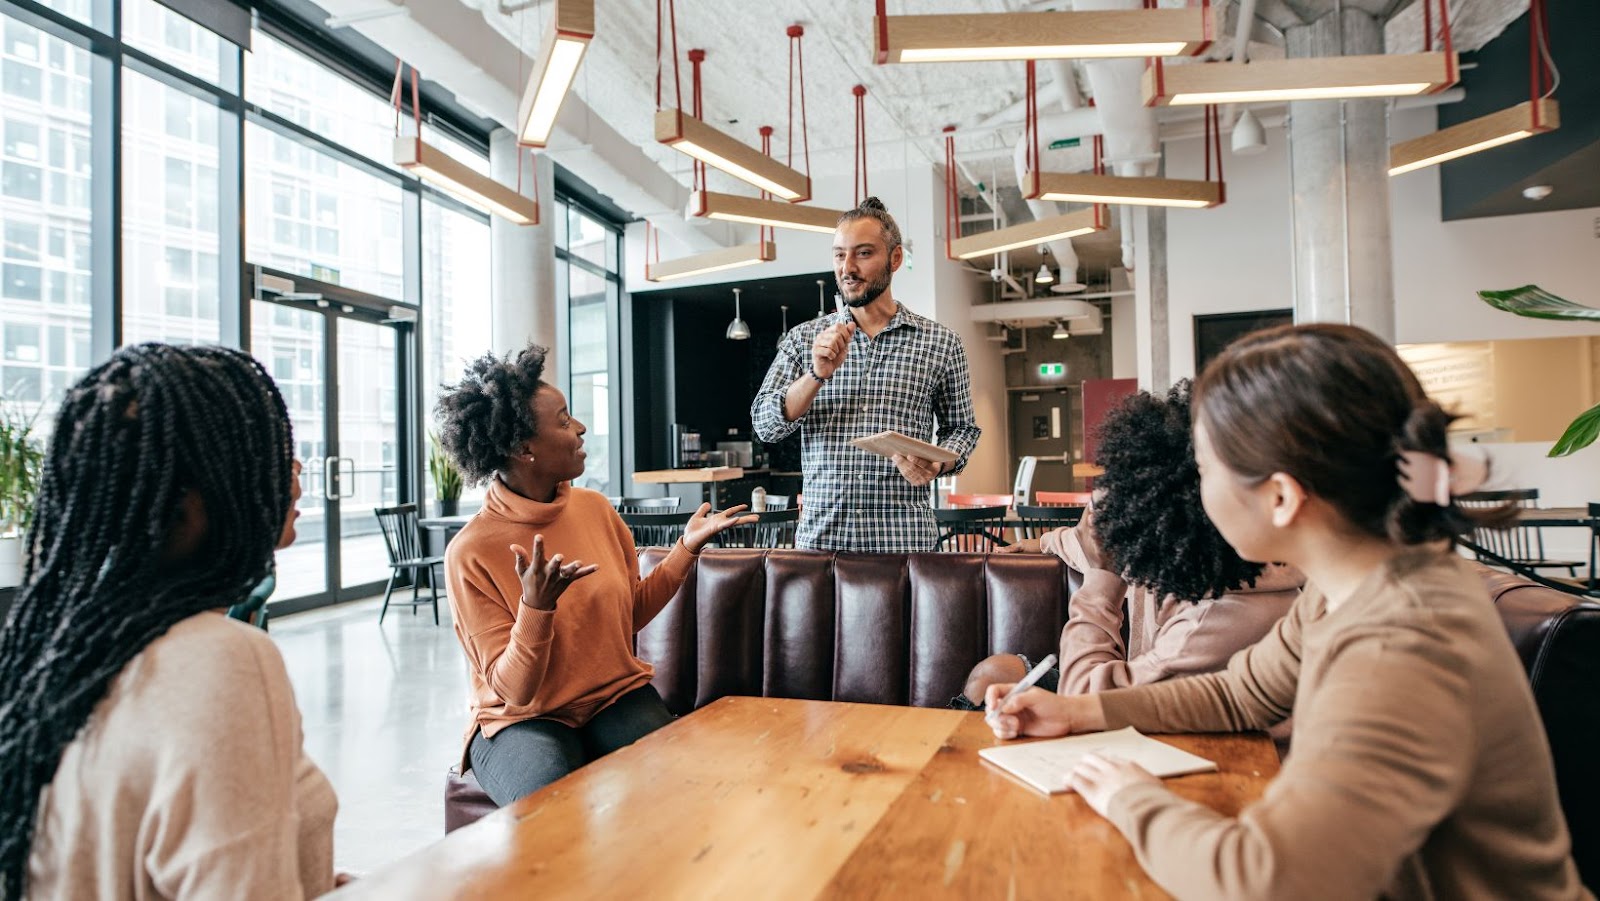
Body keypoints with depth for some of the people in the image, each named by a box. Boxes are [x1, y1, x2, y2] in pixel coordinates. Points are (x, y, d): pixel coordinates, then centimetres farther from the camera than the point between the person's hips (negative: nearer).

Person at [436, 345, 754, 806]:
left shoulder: (595, 508, 0)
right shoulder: (471, 552, -16)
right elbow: (515, 690, -15)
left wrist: (688, 546, 2)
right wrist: (537, 606, -32)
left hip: (617, 697, 4)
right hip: (522, 719, -4)